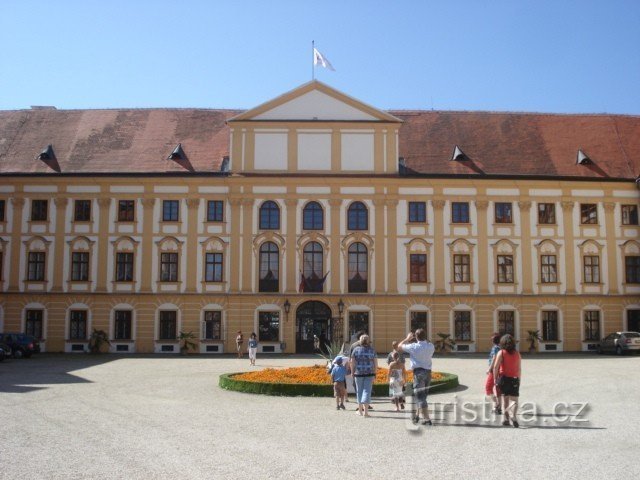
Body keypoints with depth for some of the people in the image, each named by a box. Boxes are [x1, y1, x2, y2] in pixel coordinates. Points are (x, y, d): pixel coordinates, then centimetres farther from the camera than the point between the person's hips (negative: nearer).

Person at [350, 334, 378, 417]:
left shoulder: (356, 349, 0)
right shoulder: (372, 350, 2)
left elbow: (352, 362, -1)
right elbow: (375, 363, 2)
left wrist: (352, 372, 7)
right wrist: (375, 373, 9)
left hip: (358, 373, 0)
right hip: (369, 373, 0)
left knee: (359, 390, 13)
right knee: (367, 390, -1)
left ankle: (360, 410, 23)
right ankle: (365, 411, -10)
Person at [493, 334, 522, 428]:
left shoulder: (501, 353, -4)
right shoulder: (517, 353, 6)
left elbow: (495, 367, -12)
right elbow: (519, 369, 10)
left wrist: (495, 378, -4)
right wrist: (518, 380, 19)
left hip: (503, 378, -1)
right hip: (514, 379, 1)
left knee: (505, 400, 11)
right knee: (514, 400, 1)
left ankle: (506, 418, 10)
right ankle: (513, 416, -23)